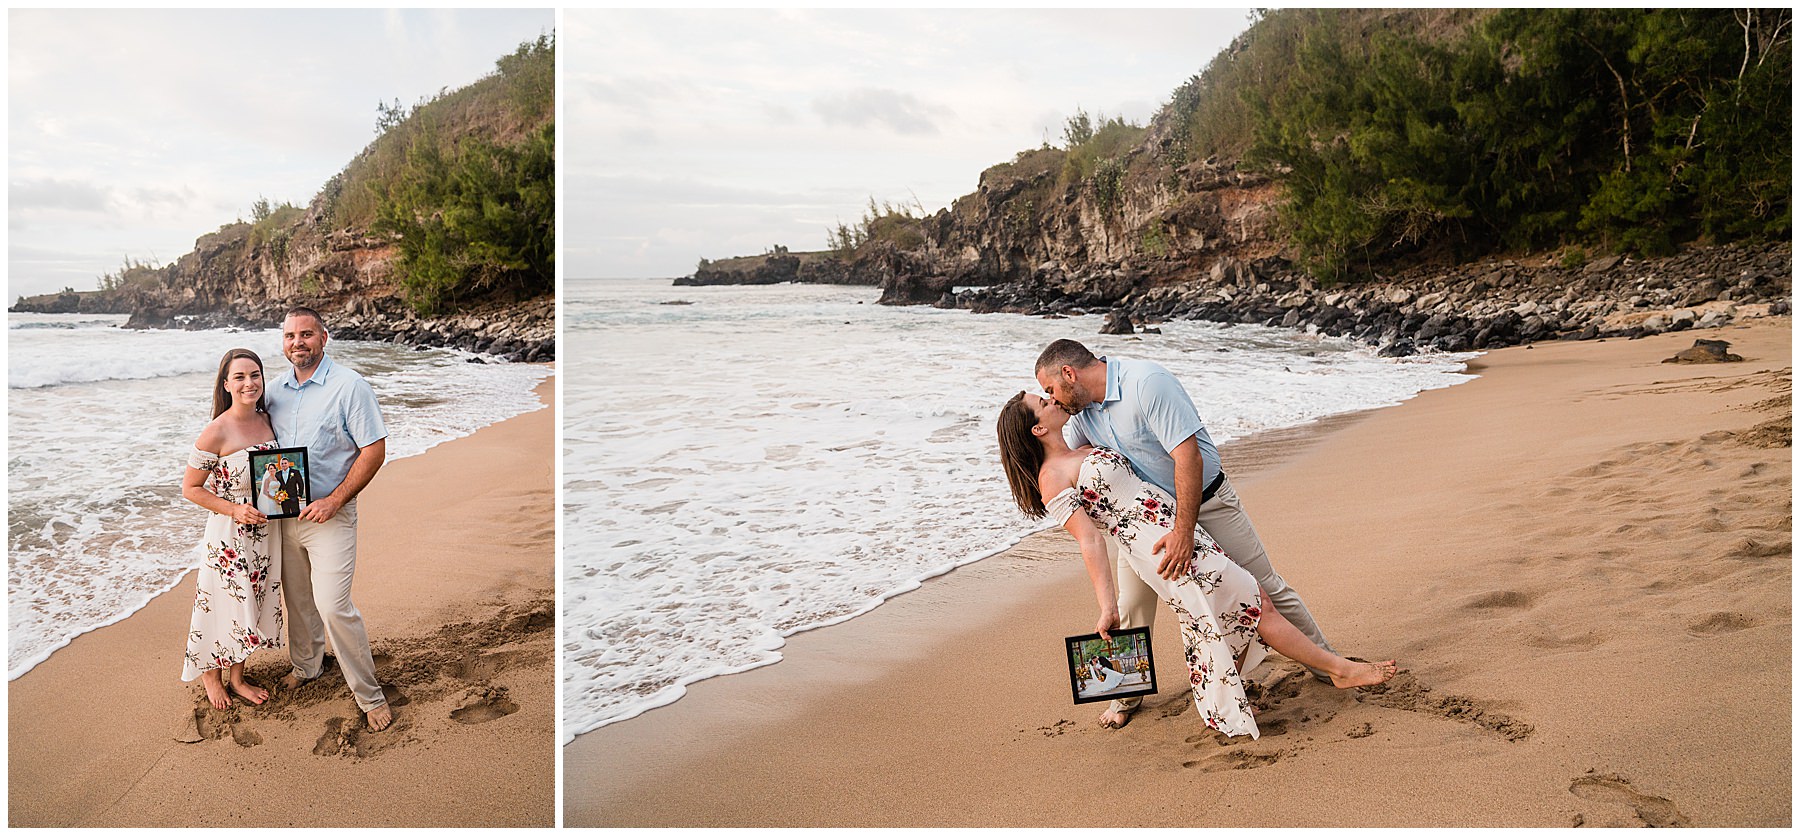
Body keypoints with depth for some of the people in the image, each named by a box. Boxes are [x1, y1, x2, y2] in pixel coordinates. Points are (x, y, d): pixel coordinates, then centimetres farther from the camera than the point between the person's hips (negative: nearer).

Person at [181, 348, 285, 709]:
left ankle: (237, 677, 33)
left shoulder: (267, 420, 0)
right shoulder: (216, 433, -18)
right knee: (224, 602, 7)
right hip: (230, 533, -6)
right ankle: (210, 673, 32)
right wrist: (234, 509, -21)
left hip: (265, 530, 6)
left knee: (253, 603, 16)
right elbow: (190, 488, -12)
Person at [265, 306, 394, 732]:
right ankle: (306, 666, 38)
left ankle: (369, 695, -1)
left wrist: (332, 501, -17)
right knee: (297, 598, 17)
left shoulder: (349, 386, -10)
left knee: (332, 604, -12)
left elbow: (374, 450, -12)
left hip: (329, 513, -6)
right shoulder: (275, 390, 8)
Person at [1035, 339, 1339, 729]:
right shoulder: (1083, 410, -5)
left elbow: (1188, 456, -34)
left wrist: (1183, 531, -37)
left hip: (1205, 500, -5)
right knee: (1132, 607, -2)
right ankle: (1126, 695, 16)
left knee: (1264, 587, 4)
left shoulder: (1147, 382, -29)